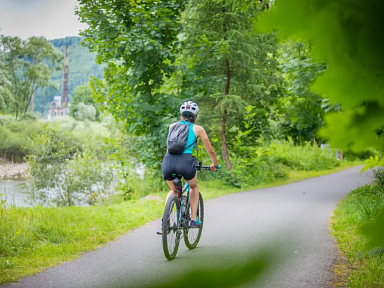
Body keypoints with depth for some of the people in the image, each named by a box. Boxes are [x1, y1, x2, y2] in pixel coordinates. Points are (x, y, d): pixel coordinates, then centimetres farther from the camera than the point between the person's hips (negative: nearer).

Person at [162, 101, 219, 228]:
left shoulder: (172, 126, 23)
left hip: (168, 161, 3)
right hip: (185, 161, -2)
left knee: (173, 190, 31)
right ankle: (193, 219, 21)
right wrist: (215, 164, 42)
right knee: (194, 187, 30)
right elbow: (210, 151, 23)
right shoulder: (198, 129, 16)